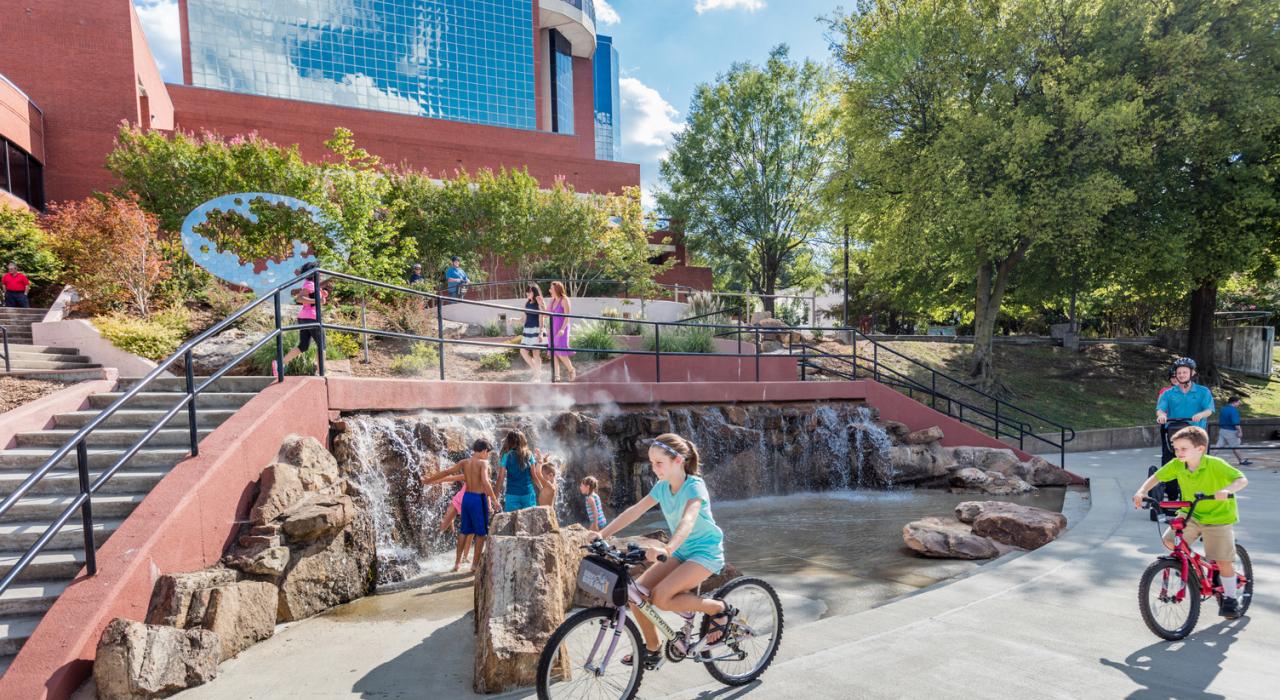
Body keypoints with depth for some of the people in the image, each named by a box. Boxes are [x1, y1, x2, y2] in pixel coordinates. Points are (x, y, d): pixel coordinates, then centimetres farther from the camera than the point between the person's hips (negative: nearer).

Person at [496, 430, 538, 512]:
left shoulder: (506, 456, -3)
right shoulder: (528, 455, 0)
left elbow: (501, 477, -4)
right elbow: (534, 475, 2)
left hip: (512, 494, -1)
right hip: (528, 493, 1)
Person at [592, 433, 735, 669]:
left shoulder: (695, 486, -21)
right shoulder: (662, 487, 0)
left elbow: (688, 521, -39)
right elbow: (634, 511, -5)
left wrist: (667, 549, -57)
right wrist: (602, 534, -17)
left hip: (706, 552, -7)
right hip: (681, 551, 7)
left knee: (660, 597, -24)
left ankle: (720, 610, -5)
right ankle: (651, 649, 13)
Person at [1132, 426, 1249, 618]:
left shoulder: (1215, 464, -22)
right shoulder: (1176, 465, -10)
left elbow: (1242, 479, -27)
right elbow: (1155, 477, -3)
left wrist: (1227, 490, -48)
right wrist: (1141, 492, -19)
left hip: (1218, 516, -4)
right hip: (1191, 514, 4)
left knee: (1223, 560, -2)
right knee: (1169, 540, -13)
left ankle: (1230, 599, 15)